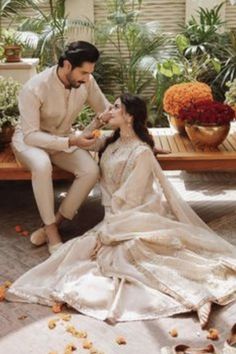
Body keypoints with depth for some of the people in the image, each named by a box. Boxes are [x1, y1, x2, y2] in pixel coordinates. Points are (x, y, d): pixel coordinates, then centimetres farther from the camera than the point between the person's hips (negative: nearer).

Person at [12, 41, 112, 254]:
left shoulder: (86, 82, -15)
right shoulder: (34, 88, -29)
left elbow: (106, 109, 0)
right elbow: (31, 135, -29)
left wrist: (101, 119, -26)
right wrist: (70, 142, -39)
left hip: (65, 139, 4)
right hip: (30, 139, -4)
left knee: (91, 170, -24)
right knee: (42, 166, -39)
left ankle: (54, 224, -11)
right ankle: (52, 231, -22)